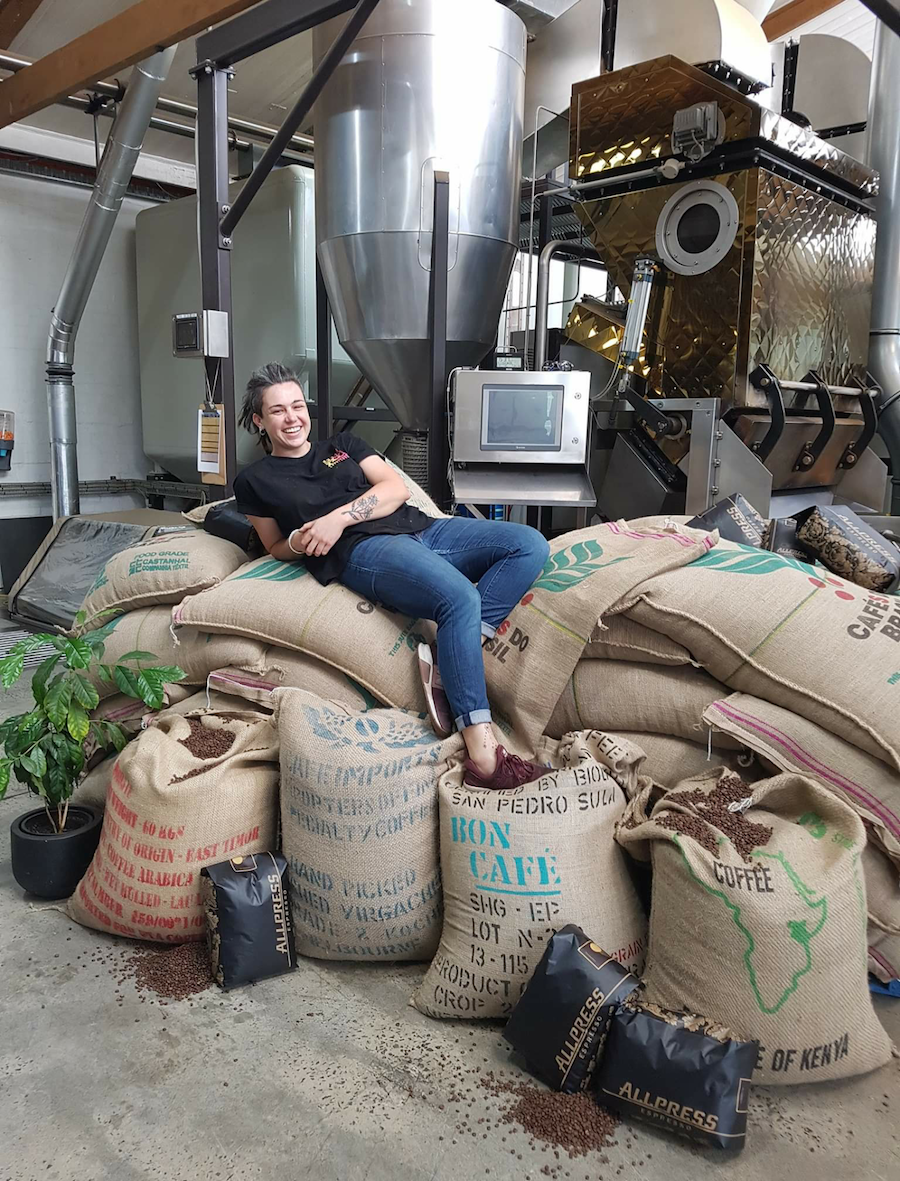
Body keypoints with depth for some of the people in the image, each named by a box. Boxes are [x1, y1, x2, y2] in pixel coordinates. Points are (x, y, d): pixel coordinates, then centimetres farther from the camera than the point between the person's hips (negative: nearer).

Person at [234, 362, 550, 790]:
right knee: (460, 598, -35)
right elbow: (275, 547, 20)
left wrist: (339, 517, -6)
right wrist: (299, 542, -5)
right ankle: (483, 756, -40)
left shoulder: (342, 444, 27)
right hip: (364, 549, -6)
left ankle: (443, 661, -25)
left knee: (530, 544, -16)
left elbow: (396, 487, 11)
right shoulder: (255, 480, 19)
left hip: (418, 527, 6)